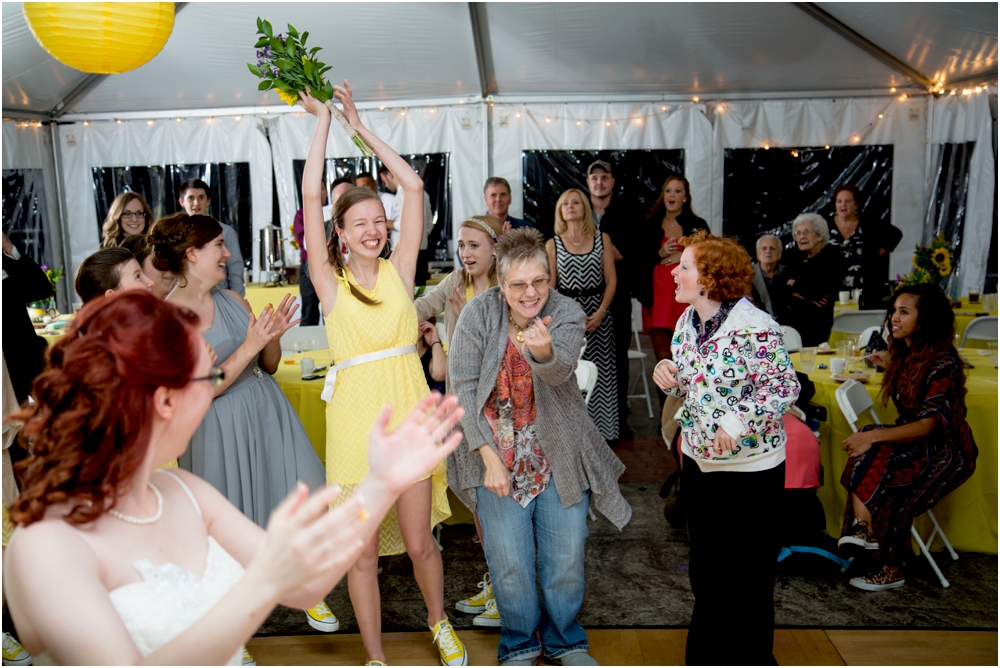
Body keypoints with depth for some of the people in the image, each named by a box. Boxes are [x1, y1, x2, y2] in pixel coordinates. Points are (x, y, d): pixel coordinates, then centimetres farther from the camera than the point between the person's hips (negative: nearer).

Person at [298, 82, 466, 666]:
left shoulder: (399, 269, 5)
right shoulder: (331, 282, 1)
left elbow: (414, 186, 3)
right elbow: (311, 195, -4)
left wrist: (360, 125, 10)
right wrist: (323, 119, 5)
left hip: (408, 408, 1)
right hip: (355, 412, -1)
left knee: (418, 541, 9)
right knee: (362, 550, 8)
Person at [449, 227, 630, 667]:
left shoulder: (567, 312, -9)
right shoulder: (479, 313, -10)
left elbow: (559, 371, -27)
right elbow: (463, 387, -10)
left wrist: (544, 351, -51)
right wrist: (488, 457, -14)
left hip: (559, 453, 1)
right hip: (497, 453, -1)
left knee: (567, 557, 8)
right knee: (509, 563, 3)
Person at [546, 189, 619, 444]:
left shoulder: (602, 239, 7)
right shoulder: (553, 244, 7)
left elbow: (611, 280, 3)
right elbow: (549, 284, 6)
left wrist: (601, 312, -8)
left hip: (598, 311, 0)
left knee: (600, 370, 1)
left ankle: (603, 429, 12)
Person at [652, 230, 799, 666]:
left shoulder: (753, 328, -22)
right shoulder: (688, 320, 2)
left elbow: (785, 386, -17)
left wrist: (739, 423, -27)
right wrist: (669, 378, -8)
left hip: (750, 469, -7)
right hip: (699, 461, 7)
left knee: (748, 579, 9)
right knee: (704, 569, 21)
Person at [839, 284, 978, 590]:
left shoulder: (943, 362, -20)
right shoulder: (905, 352, 4)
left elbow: (928, 425, -24)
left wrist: (874, 436, -33)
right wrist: (891, 365, 24)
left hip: (946, 451, -7)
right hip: (915, 441, 7)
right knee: (866, 454, -23)